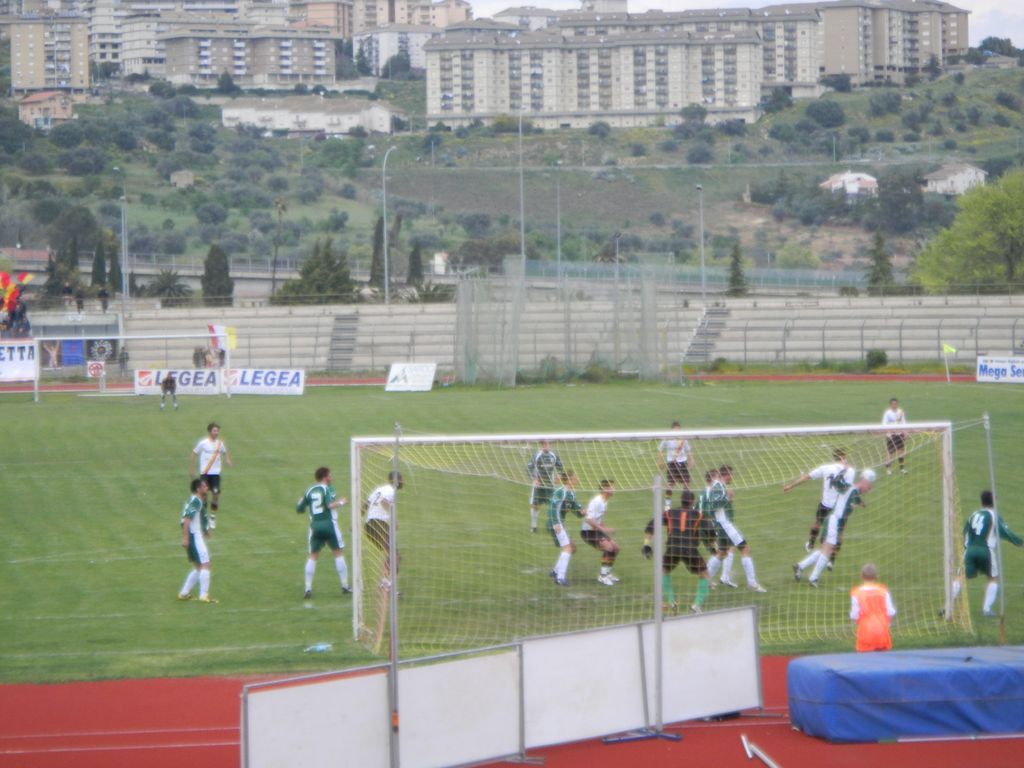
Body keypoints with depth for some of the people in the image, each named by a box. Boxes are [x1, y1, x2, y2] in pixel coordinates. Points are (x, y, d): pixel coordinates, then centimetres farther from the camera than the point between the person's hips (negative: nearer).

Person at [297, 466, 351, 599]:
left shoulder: (309, 491, 9)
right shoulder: (328, 489, -6)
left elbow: (299, 509, 11)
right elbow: (330, 505, -22)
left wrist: (301, 501, 32)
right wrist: (341, 502, -5)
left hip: (315, 525, 4)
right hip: (329, 524, -4)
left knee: (312, 556, 8)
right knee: (339, 553, 9)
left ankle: (308, 589, -1)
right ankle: (345, 587, 9)